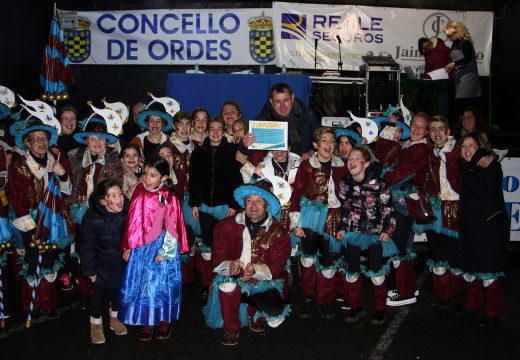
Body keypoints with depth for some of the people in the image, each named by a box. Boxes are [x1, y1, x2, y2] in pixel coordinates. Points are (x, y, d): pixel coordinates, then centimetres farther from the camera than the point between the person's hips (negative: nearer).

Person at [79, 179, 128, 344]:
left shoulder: (126, 212, -21)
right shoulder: (91, 218, -28)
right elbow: (87, 247, -18)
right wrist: (90, 270, -12)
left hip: (119, 260, 3)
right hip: (101, 262, -3)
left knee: (117, 288, 17)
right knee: (98, 290, 10)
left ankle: (115, 317, 42)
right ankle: (96, 323, 32)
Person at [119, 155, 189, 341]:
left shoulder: (168, 199, -13)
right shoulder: (139, 194, 0)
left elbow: (172, 228, -11)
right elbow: (132, 222, 5)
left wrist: (164, 251, -12)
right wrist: (128, 247, 6)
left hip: (161, 247, -4)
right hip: (140, 247, 5)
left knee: (161, 284, 4)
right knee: (141, 283, 9)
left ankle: (164, 322, 22)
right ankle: (147, 323, 23)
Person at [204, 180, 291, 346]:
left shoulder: (279, 233, -6)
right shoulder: (227, 226, -5)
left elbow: (275, 267, -13)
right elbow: (217, 260, -7)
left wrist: (255, 270, -34)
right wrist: (230, 266, -31)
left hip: (263, 283, 1)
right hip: (233, 279, -1)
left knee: (275, 310, -24)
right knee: (228, 283, -35)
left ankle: (256, 315, 15)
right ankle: (231, 329, -10)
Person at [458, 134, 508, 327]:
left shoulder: (491, 166, -9)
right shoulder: (465, 168, 11)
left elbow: (486, 194, -21)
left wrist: (468, 176, -18)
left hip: (490, 226, -7)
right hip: (470, 225, 7)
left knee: (489, 270, -2)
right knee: (471, 267, 13)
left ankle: (494, 312, 10)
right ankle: (473, 304, 29)